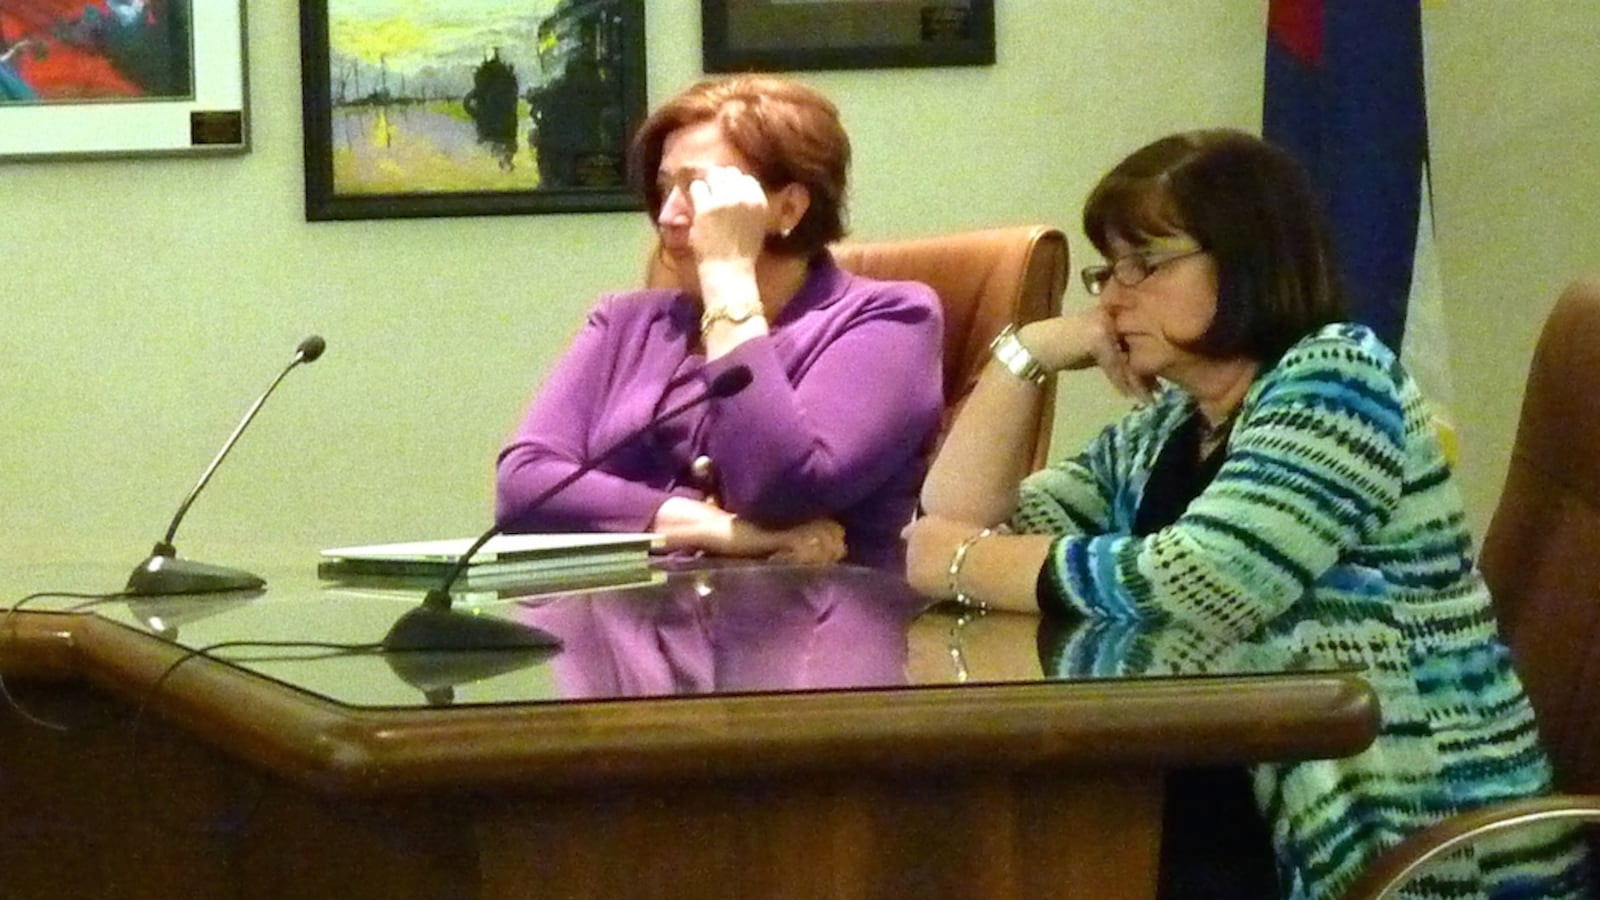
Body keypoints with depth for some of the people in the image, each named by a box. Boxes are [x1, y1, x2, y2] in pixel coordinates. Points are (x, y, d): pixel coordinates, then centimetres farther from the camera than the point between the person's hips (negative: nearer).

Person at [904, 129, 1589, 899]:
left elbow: (1197, 583, -22)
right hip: (1251, 821, 7)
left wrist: (968, 565, -10)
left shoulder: (1336, 376, -9)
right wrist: (1028, 352, 5)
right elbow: (958, 523, 15)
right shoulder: (1157, 437, 14)